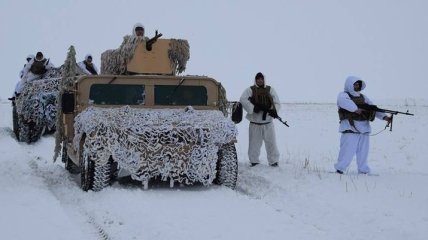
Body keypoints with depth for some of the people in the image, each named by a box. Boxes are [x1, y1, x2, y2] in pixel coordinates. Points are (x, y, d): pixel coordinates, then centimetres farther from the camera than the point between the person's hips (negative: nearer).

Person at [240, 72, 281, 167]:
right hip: (255, 122, -2)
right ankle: (254, 161, 13)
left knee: (271, 142, 2)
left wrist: (273, 111, -13)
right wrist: (253, 108, -21)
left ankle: (274, 161, 9)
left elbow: (277, 103, 7)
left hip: (268, 122, 2)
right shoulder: (250, 90, 1)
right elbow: (243, 100, -15)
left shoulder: (270, 90, 9)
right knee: (254, 142, 2)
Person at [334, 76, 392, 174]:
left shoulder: (363, 97, 21)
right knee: (347, 151, -10)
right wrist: (355, 109, -29)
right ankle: (340, 169, -1)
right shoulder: (343, 95, 0)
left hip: (364, 129, 6)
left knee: (363, 153, 10)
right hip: (350, 129, -6)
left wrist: (384, 117, 0)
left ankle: (363, 171, 18)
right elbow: (343, 101, -26)